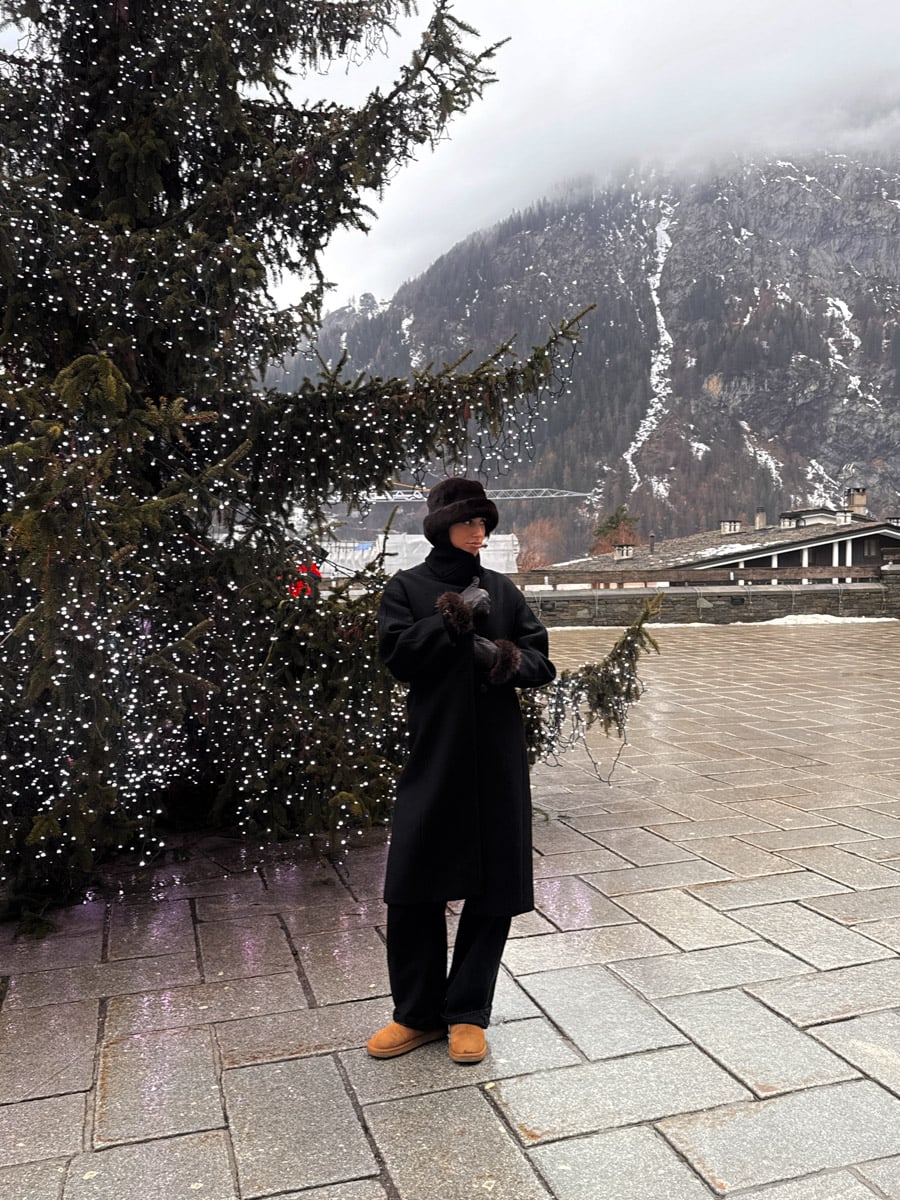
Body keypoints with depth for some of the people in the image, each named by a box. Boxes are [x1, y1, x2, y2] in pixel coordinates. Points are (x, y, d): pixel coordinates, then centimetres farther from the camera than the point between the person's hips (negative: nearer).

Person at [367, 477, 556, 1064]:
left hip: (498, 761, 2)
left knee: (495, 887, 5)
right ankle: (418, 1014, 21)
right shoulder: (407, 588, 4)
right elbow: (397, 655, -9)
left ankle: (467, 1013, 22)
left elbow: (542, 661, 6)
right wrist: (452, 618, -17)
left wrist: (510, 658, -14)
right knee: (413, 888, 1)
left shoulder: (503, 590, 10)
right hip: (433, 757, -2)